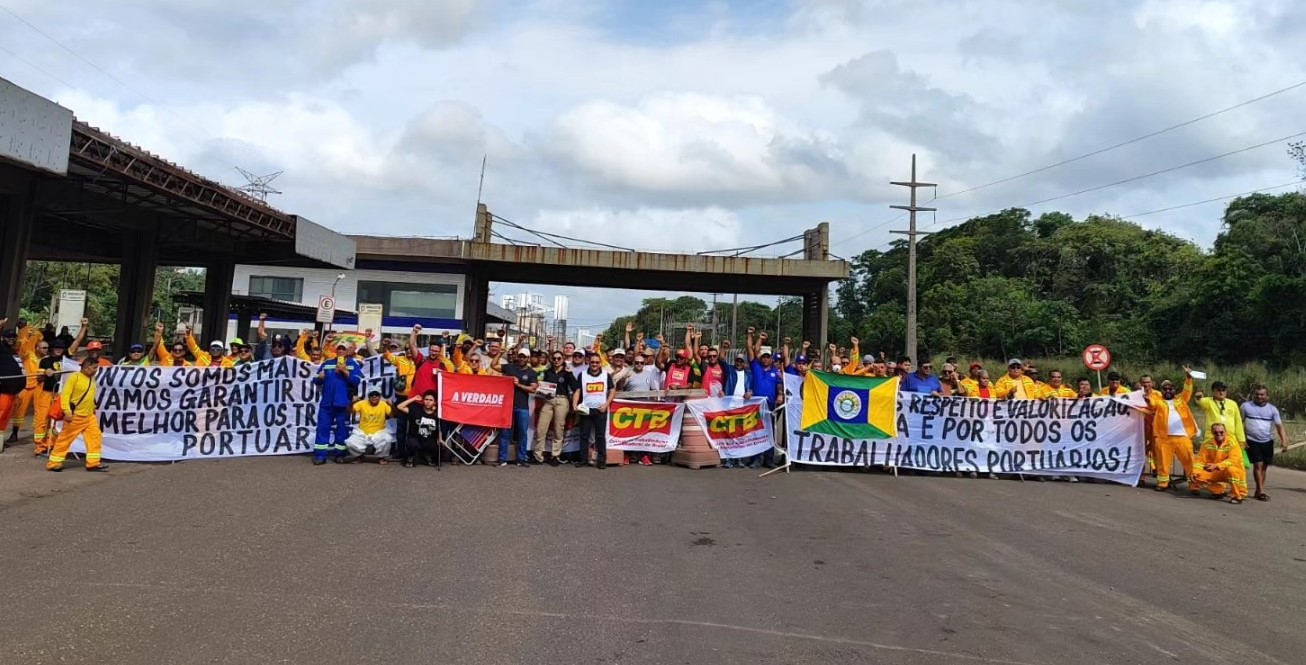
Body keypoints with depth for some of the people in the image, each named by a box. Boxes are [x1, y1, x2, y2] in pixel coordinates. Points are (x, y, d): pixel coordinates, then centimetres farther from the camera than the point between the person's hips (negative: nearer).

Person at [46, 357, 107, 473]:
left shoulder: (92, 378, 11)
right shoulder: (74, 377, -14)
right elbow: (65, 395, -18)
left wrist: (94, 410, 23)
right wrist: (67, 412, -25)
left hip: (89, 416, 7)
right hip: (75, 416, -7)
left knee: (95, 437, 2)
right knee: (65, 439, 2)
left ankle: (93, 463, 6)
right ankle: (54, 463, 13)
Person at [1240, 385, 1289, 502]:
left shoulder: (1272, 409, 4)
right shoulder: (1246, 406, -2)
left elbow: (1279, 426, -2)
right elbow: (1240, 423, 0)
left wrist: (1284, 441, -13)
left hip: (1268, 442, 3)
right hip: (1252, 441, -3)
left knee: (1264, 466, 8)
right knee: (1258, 465, -11)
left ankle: (1258, 491, 18)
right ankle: (1261, 491, -8)